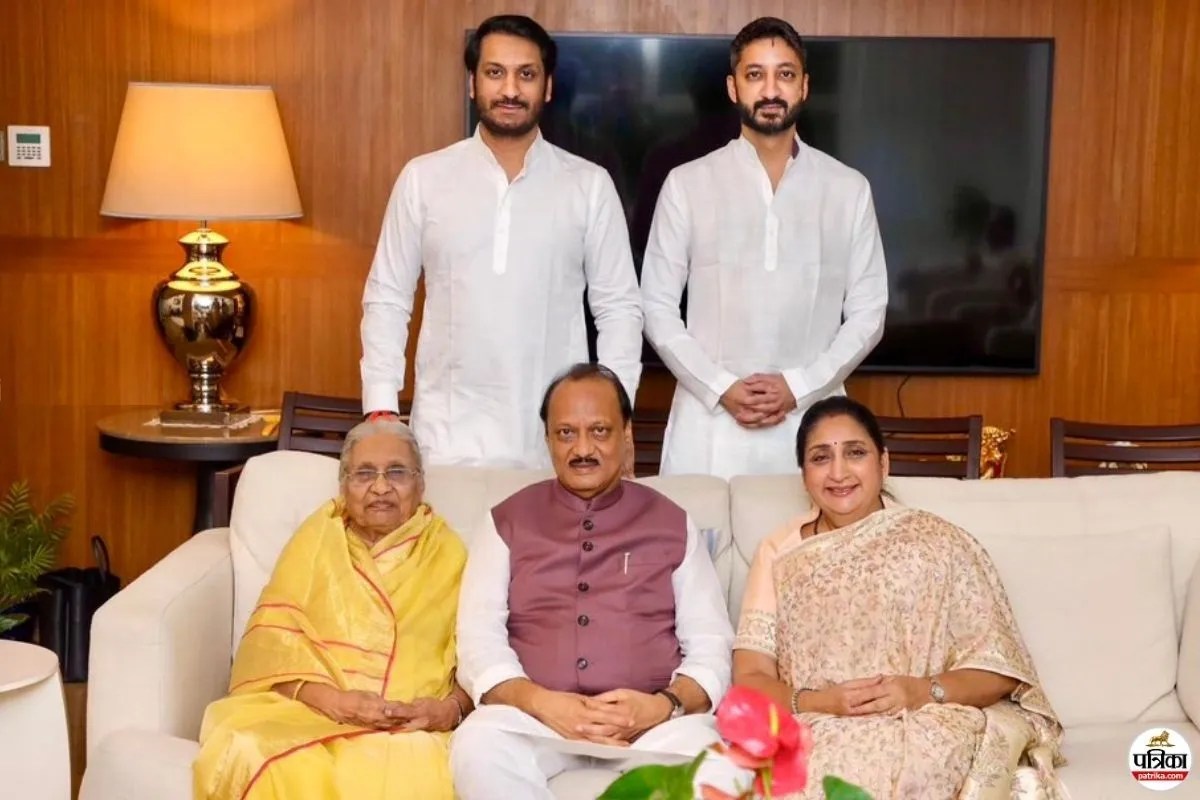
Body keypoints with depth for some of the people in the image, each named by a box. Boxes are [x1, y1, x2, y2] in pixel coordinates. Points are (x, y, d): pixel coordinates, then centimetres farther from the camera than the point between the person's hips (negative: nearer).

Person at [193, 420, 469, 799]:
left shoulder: (448, 554, 14)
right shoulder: (316, 538, 14)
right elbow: (272, 642, 2)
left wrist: (450, 708, -16)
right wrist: (331, 699, -16)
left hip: (410, 730, -2)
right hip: (307, 712, 2)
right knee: (247, 751, -31)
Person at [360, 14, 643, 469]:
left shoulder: (589, 185, 2)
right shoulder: (422, 179, 3)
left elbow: (618, 307, 4)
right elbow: (386, 299, 6)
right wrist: (381, 407, -3)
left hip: (555, 439, 0)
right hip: (448, 436, 0)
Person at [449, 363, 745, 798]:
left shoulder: (673, 525, 13)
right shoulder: (507, 523, 12)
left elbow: (710, 645, 8)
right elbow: (479, 639, 4)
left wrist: (666, 705, -12)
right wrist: (541, 703, -14)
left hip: (651, 718, -1)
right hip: (533, 713, 1)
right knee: (477, 746, -33)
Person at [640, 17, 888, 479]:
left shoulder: (848, 189, 5)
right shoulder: (687, 184, 3)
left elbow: (868, 314, 5)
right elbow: (657, 308, 2)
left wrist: (798, 387, -8)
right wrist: (720, 388, -10)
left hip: (811, 423, 1)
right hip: (710, 424, 0)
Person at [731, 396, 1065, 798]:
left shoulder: (939, 542, 7)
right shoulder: (777, 553, 12)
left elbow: (1000, 668, 3)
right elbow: (750, 680, 3)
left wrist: (926, 691, -17)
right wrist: (817, 702, -17)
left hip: (927, 726, 0)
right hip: (812, 732, 1)